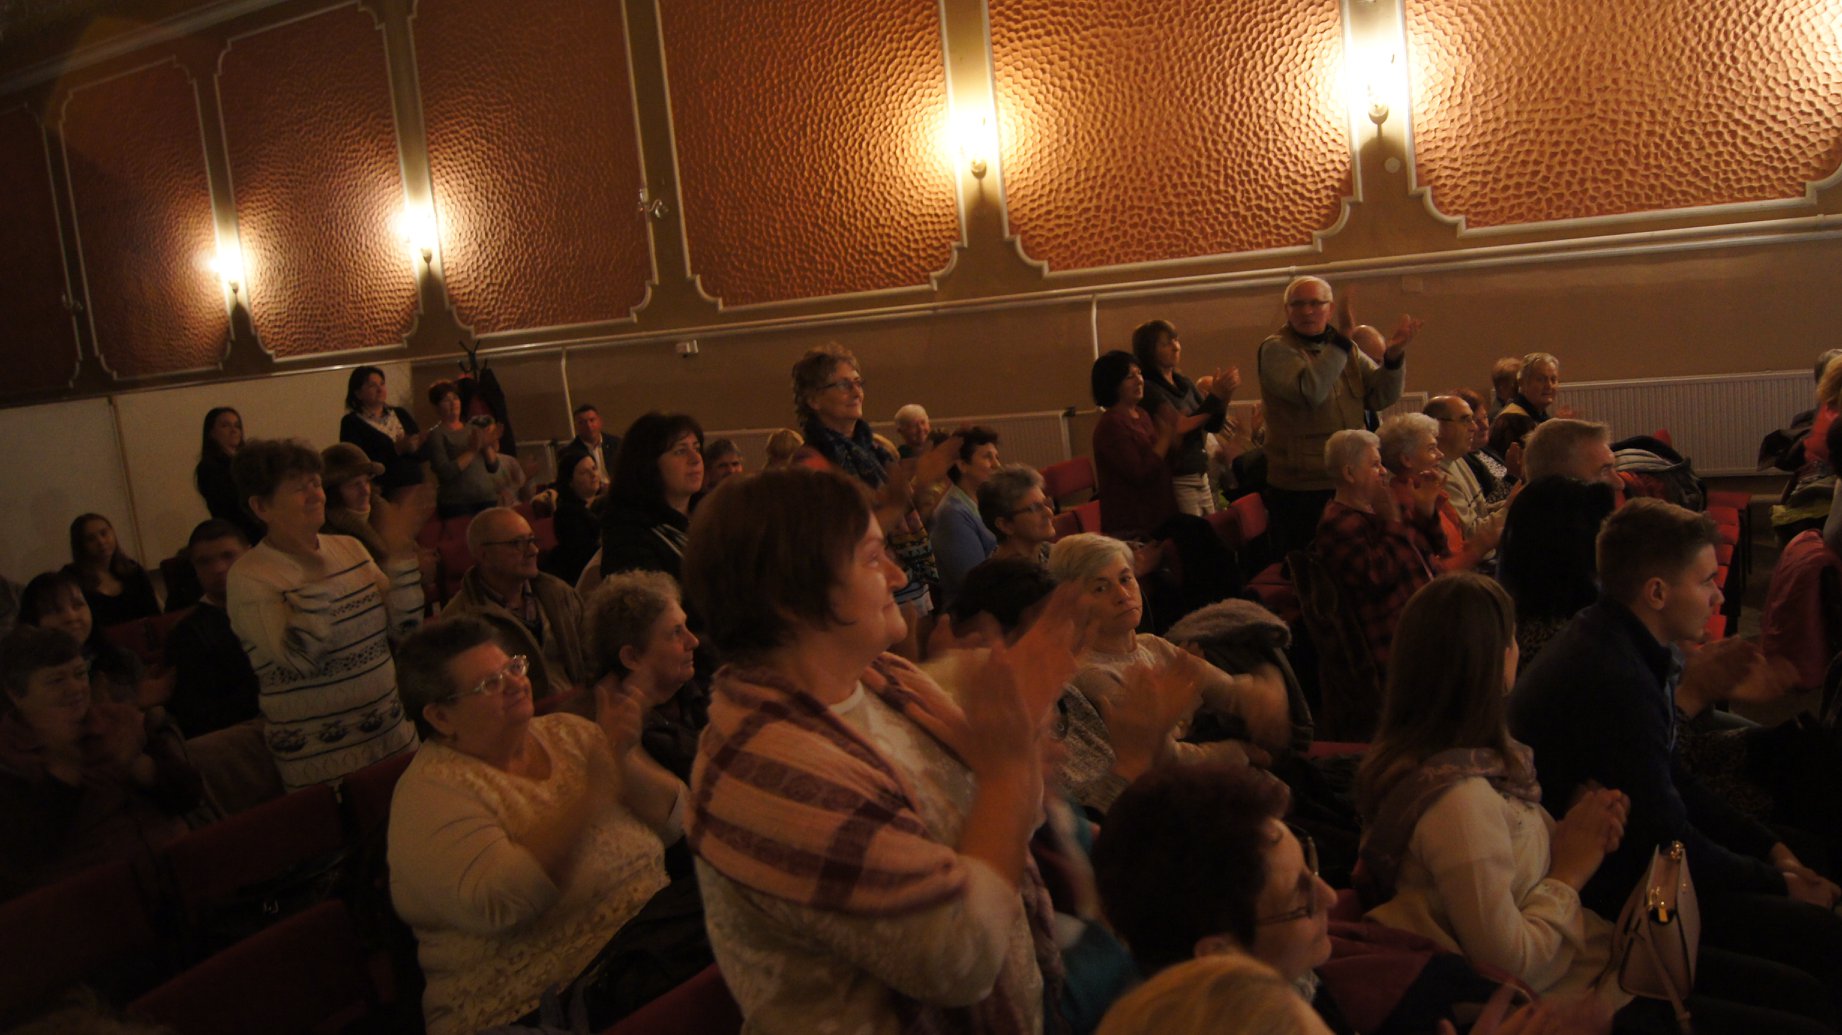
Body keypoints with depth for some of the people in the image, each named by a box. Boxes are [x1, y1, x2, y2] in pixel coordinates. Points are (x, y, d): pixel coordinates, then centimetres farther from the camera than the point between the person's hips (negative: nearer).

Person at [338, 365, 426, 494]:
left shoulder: (401, 414, 12)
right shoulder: (351, 423, -2)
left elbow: (425, 454, 9)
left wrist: (414, 448, -12)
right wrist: (396, 449, -19)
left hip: (414, 488, 4)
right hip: (382, 494, -4)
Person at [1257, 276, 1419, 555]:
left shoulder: (1346, 349, 11)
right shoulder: (1275, 349, -8)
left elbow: (1380, 396, 3)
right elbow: (1311, 391, -26)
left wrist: (1393, 355, -13)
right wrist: (1342, 339, -28)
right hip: (1300, 490, -6)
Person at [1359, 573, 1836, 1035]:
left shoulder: (1477, 759, 0)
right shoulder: (1457, 797, -30)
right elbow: (1510, 961, -26)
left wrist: (1580, 831, -9)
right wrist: (1571, 869, -14)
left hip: (1596, 952, 9)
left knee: (1810, 994, 13)